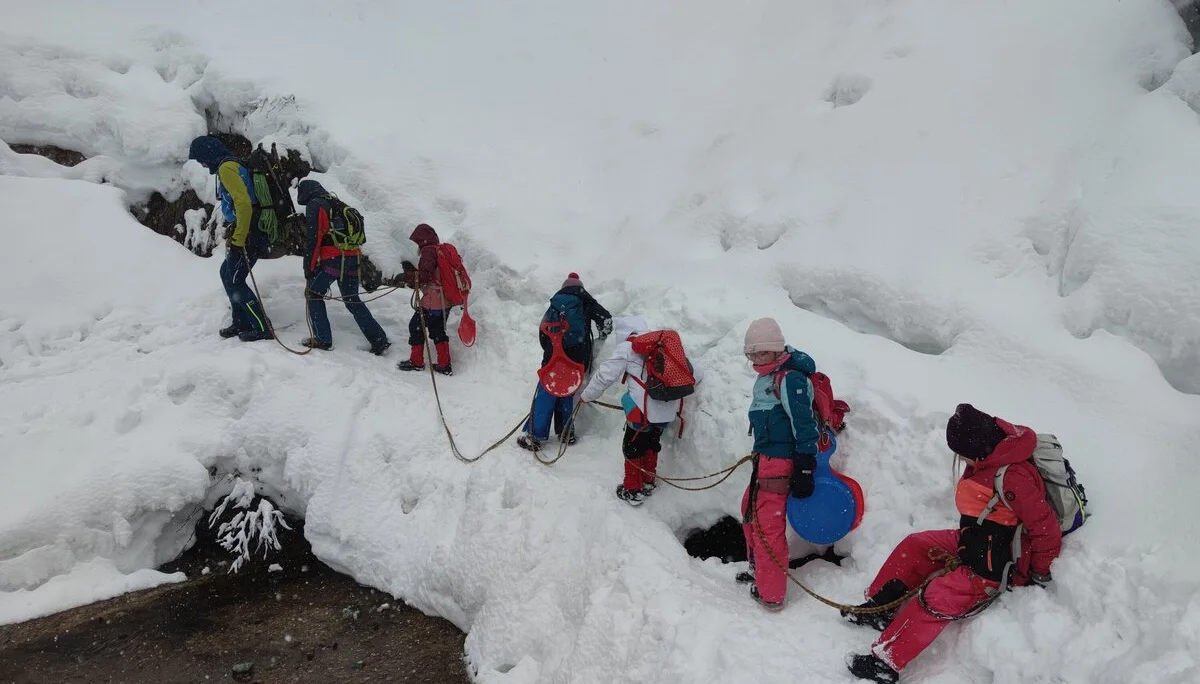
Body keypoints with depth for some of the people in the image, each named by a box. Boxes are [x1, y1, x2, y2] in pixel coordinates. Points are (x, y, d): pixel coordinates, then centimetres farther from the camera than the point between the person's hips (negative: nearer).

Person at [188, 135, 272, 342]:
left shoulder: (226, 168, -13)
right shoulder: (231, 166, 18)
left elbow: (244, 204, -24)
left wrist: (239, 239, -20)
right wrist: (234, 235, 22)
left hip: (251, 235, -10)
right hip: (248, 232, 10)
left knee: (235, 281, -5)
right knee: (227, 274, 17)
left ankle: (262, 329, -3)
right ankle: (241, 323, 23)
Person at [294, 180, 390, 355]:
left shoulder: (314, 206, 0)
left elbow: (313, 240, -9)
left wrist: (309, 272, -8)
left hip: (333, 259, -7)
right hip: (353, 258, 7)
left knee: (314, 294, 10)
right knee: (352, 300, 15)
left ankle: (322, 339, 5)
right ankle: (379, 340, 10)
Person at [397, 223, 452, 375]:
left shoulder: (428, 251, -13)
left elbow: (425, 274, -25)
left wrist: (408, 276, -15)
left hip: (432, 301, -9)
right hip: (447, 301, 9)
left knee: (416, 326, 6)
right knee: (438, 330, 17)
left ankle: (416, 362, 12)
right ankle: (445, 365, 17)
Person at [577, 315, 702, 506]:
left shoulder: (626, 347, -3)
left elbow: (605, 375, -3)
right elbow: (695, 374, 14)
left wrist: (586, 395, 13)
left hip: (644, 411, -6)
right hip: (670, 410, 6)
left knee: (632, 448, 15)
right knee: (652, 444, 27)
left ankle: (632, 491, 26)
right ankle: (648, 483, 42)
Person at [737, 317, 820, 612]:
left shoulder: (790, 379, -18)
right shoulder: (766, 378, 13)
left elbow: (805, 426, -21)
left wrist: (804, 469, -23)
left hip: (781, 462, -11)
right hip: (765, 458, 11)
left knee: (769, 525, -6)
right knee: (750, 510, 24)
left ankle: (771, 594, 6)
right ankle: (759, 568, 43)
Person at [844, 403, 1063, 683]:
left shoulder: (1014, 478, -32)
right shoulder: (990, 458, -4)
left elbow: (1047, 530, -25)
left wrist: (1039, 574, -10)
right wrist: (968, 537, 18)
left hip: (995, 566, -10)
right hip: (976, 542, 10)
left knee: (937, 599, -19)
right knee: (915, 545, 4)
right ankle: (879, 607, 12)